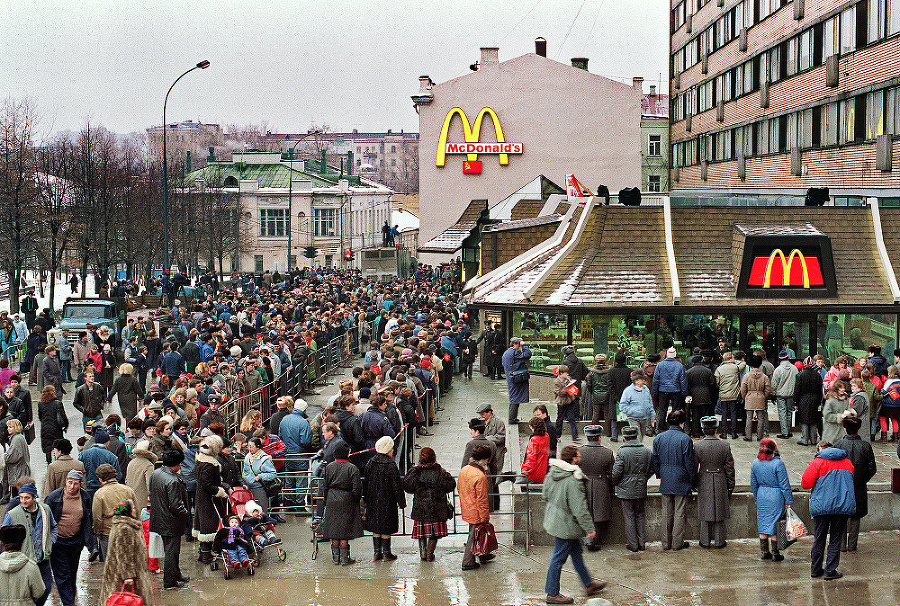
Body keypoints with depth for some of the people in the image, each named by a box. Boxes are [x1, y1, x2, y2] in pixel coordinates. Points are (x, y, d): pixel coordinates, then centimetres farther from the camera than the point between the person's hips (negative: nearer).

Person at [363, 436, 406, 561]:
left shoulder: (370, 463, 1)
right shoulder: (391, 465, -14)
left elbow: (366, 483, 7)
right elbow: (397, 485, -12)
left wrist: (367, 500, 16)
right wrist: (401, 502, -4)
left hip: (373, 501, 5)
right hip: (387, 501, -4)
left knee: (376, 528, 11)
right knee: (386, 529, 4)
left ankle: (377, 552, 14)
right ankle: (386, 553, 9)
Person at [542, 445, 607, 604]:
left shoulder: (551, 473, 1)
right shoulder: (573, 480, -27)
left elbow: (545, 494, 15)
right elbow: (579, 508, -24)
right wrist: (589, 528, -15)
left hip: (554, 519, 10)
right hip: (566, 525, -10)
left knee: (576, 552, 22)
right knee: (559, 558, 2)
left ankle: (589, 584, 35)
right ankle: (552, 594, 13)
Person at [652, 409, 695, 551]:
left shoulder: (658, 438, 2)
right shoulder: (685, 439, -13)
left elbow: (655, 461, 7)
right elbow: (689, 463, -11)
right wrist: (692, 478, 1)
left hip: (665, 482, 4)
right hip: (681, 481, -4)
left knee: (666, 512, 12)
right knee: (680, 512, 4)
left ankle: (666, 543, 15)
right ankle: (677, 543, 8)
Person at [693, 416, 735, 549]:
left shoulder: (697, 446, -10)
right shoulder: (724, 446, -8)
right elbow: (730, 468, -1)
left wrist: (694, 483, 11)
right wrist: (731, 486, 9)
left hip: (704, 483, -1)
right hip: (720, 483, 1)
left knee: (705, 512, 10)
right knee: (720, 512, 11)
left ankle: (705, 541, 15)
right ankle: (719, 541, 17)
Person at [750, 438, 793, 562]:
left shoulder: (755, 463, 1)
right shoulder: (778, 463, -15)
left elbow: (753, 484, 10)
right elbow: (785, 484, -12)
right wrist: (788, 501, -5)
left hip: (762, 497, 5)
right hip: (776, 497, -5)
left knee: (763, 524, 13)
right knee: (775, 525, 2)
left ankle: (765, 552, 20)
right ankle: (775, 554, 9)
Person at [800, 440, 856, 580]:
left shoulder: (817, 462, -4)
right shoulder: (847, 462, 11)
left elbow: (805, 483, -7)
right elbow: (850, 482, 21)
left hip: (821, 506, -2)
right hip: (843, 506, 2)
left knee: (819, 539, 9)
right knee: (836, 540, 7)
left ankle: (816, 570, 16)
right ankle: (830, 571, 6)